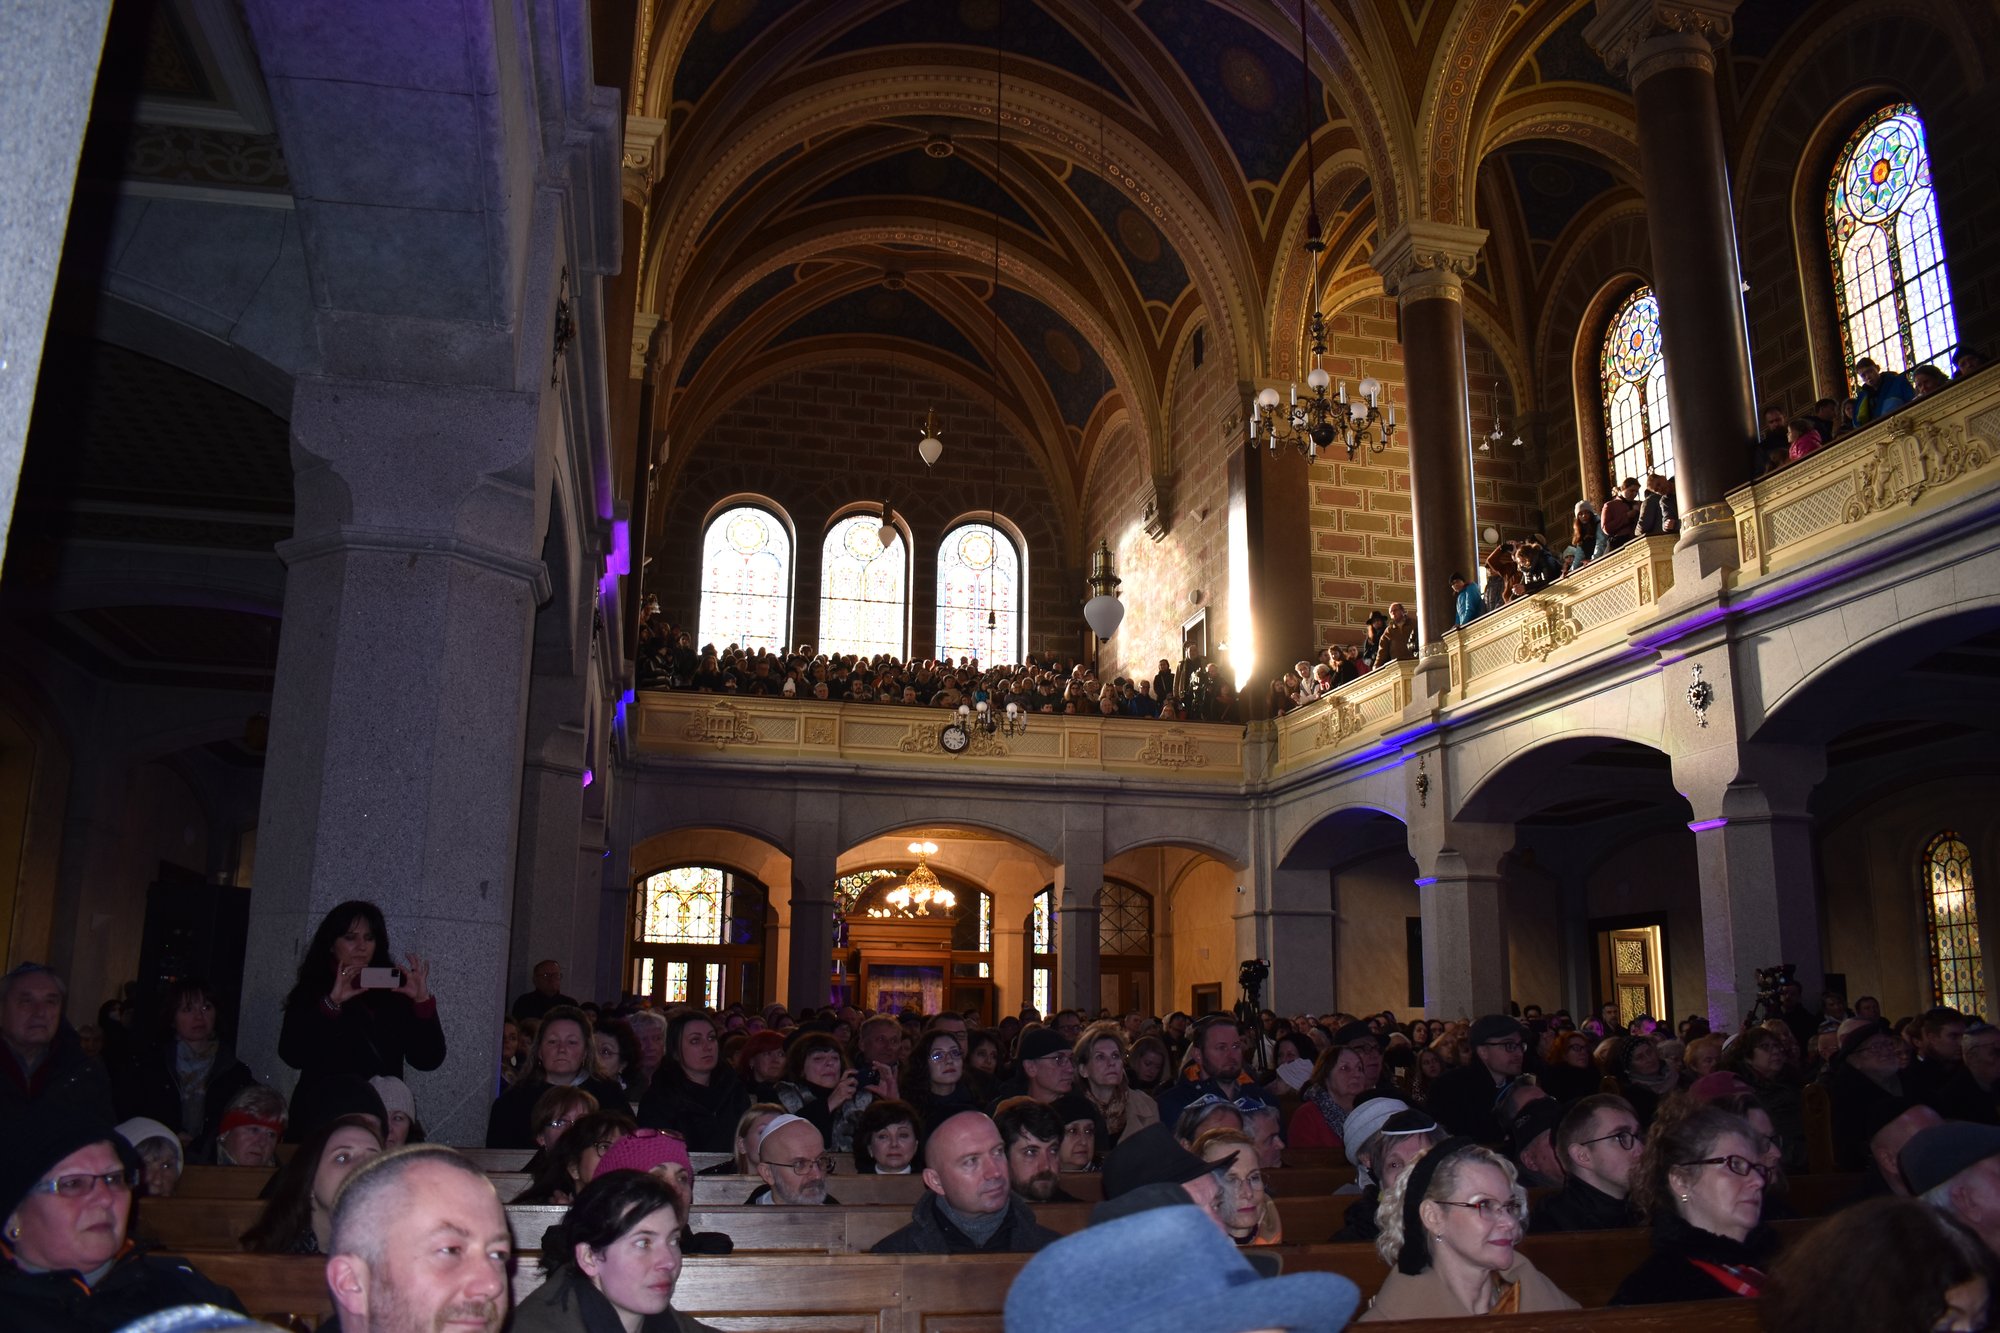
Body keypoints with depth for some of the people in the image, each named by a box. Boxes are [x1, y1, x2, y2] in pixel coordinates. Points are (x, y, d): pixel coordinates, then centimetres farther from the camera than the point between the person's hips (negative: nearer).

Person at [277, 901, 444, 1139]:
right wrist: (332, 1003, -17)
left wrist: (422, 1001, -11)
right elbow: (292, 1055, -9)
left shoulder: (394, 991, 8)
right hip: (322, 1119, -1)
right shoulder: (312, 991, 7)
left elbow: (428, 1060, 1)